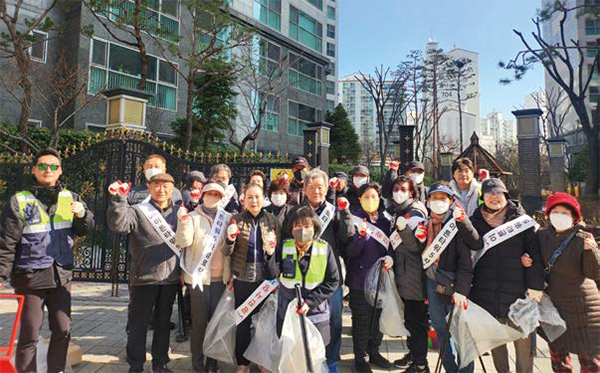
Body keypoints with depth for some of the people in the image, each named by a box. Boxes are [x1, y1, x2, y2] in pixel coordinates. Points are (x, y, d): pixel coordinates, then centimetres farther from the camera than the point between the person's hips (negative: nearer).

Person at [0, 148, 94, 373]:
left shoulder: (70, 198, 4)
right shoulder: (19, 201, -6)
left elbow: (85, 229, 7)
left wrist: (82, 214, -14)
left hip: (61, 276, 4)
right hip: (29, 277, -3)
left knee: (62, 330, 10)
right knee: (30, 334, 6)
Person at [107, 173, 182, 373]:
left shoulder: (179, 212, 8)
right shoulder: (138, 211, -2)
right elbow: (118, 225, -19)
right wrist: (118, 200, -30)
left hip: (171, 278, 3)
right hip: (144, 278, -3)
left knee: (164, 323, 15)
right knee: (138, 323, 9)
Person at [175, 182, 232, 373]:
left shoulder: (227, 218, 9)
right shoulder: (193, 217, 2)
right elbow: (184, 241, -12)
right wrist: (183, 220, -23)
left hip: (220, 277, 2)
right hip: (199, 276, -2)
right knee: (199, 321, 3)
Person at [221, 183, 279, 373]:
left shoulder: (272, 220, 1)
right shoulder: (237, 220, -2)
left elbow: (279, 250, 9)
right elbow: (227, 253, -2)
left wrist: (272, 250, -14)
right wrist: (230, 239, -23)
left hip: (265, 278, 1)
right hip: (242, 279, -1)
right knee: (242, 323, 8)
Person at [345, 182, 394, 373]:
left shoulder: (384, 220, 6)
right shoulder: (355, 219, -8)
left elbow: (389, 244, 13)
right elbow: (351, 252, -14)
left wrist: (390, 256, -9)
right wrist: (362, 235, -32)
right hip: (360, 277, -4)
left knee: (378, 316, 14)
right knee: (361, 320, 4)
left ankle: (374, 352, 34)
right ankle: (359, 357, 22)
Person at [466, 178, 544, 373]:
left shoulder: (522, 219, 3)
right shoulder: (476, 220, 8)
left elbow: (535, 254, -2)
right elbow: (475, 244, -7)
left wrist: (535, 285, -6)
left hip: (517, 291, -1)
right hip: (486, 291, 2)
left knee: (522, 339, 3)